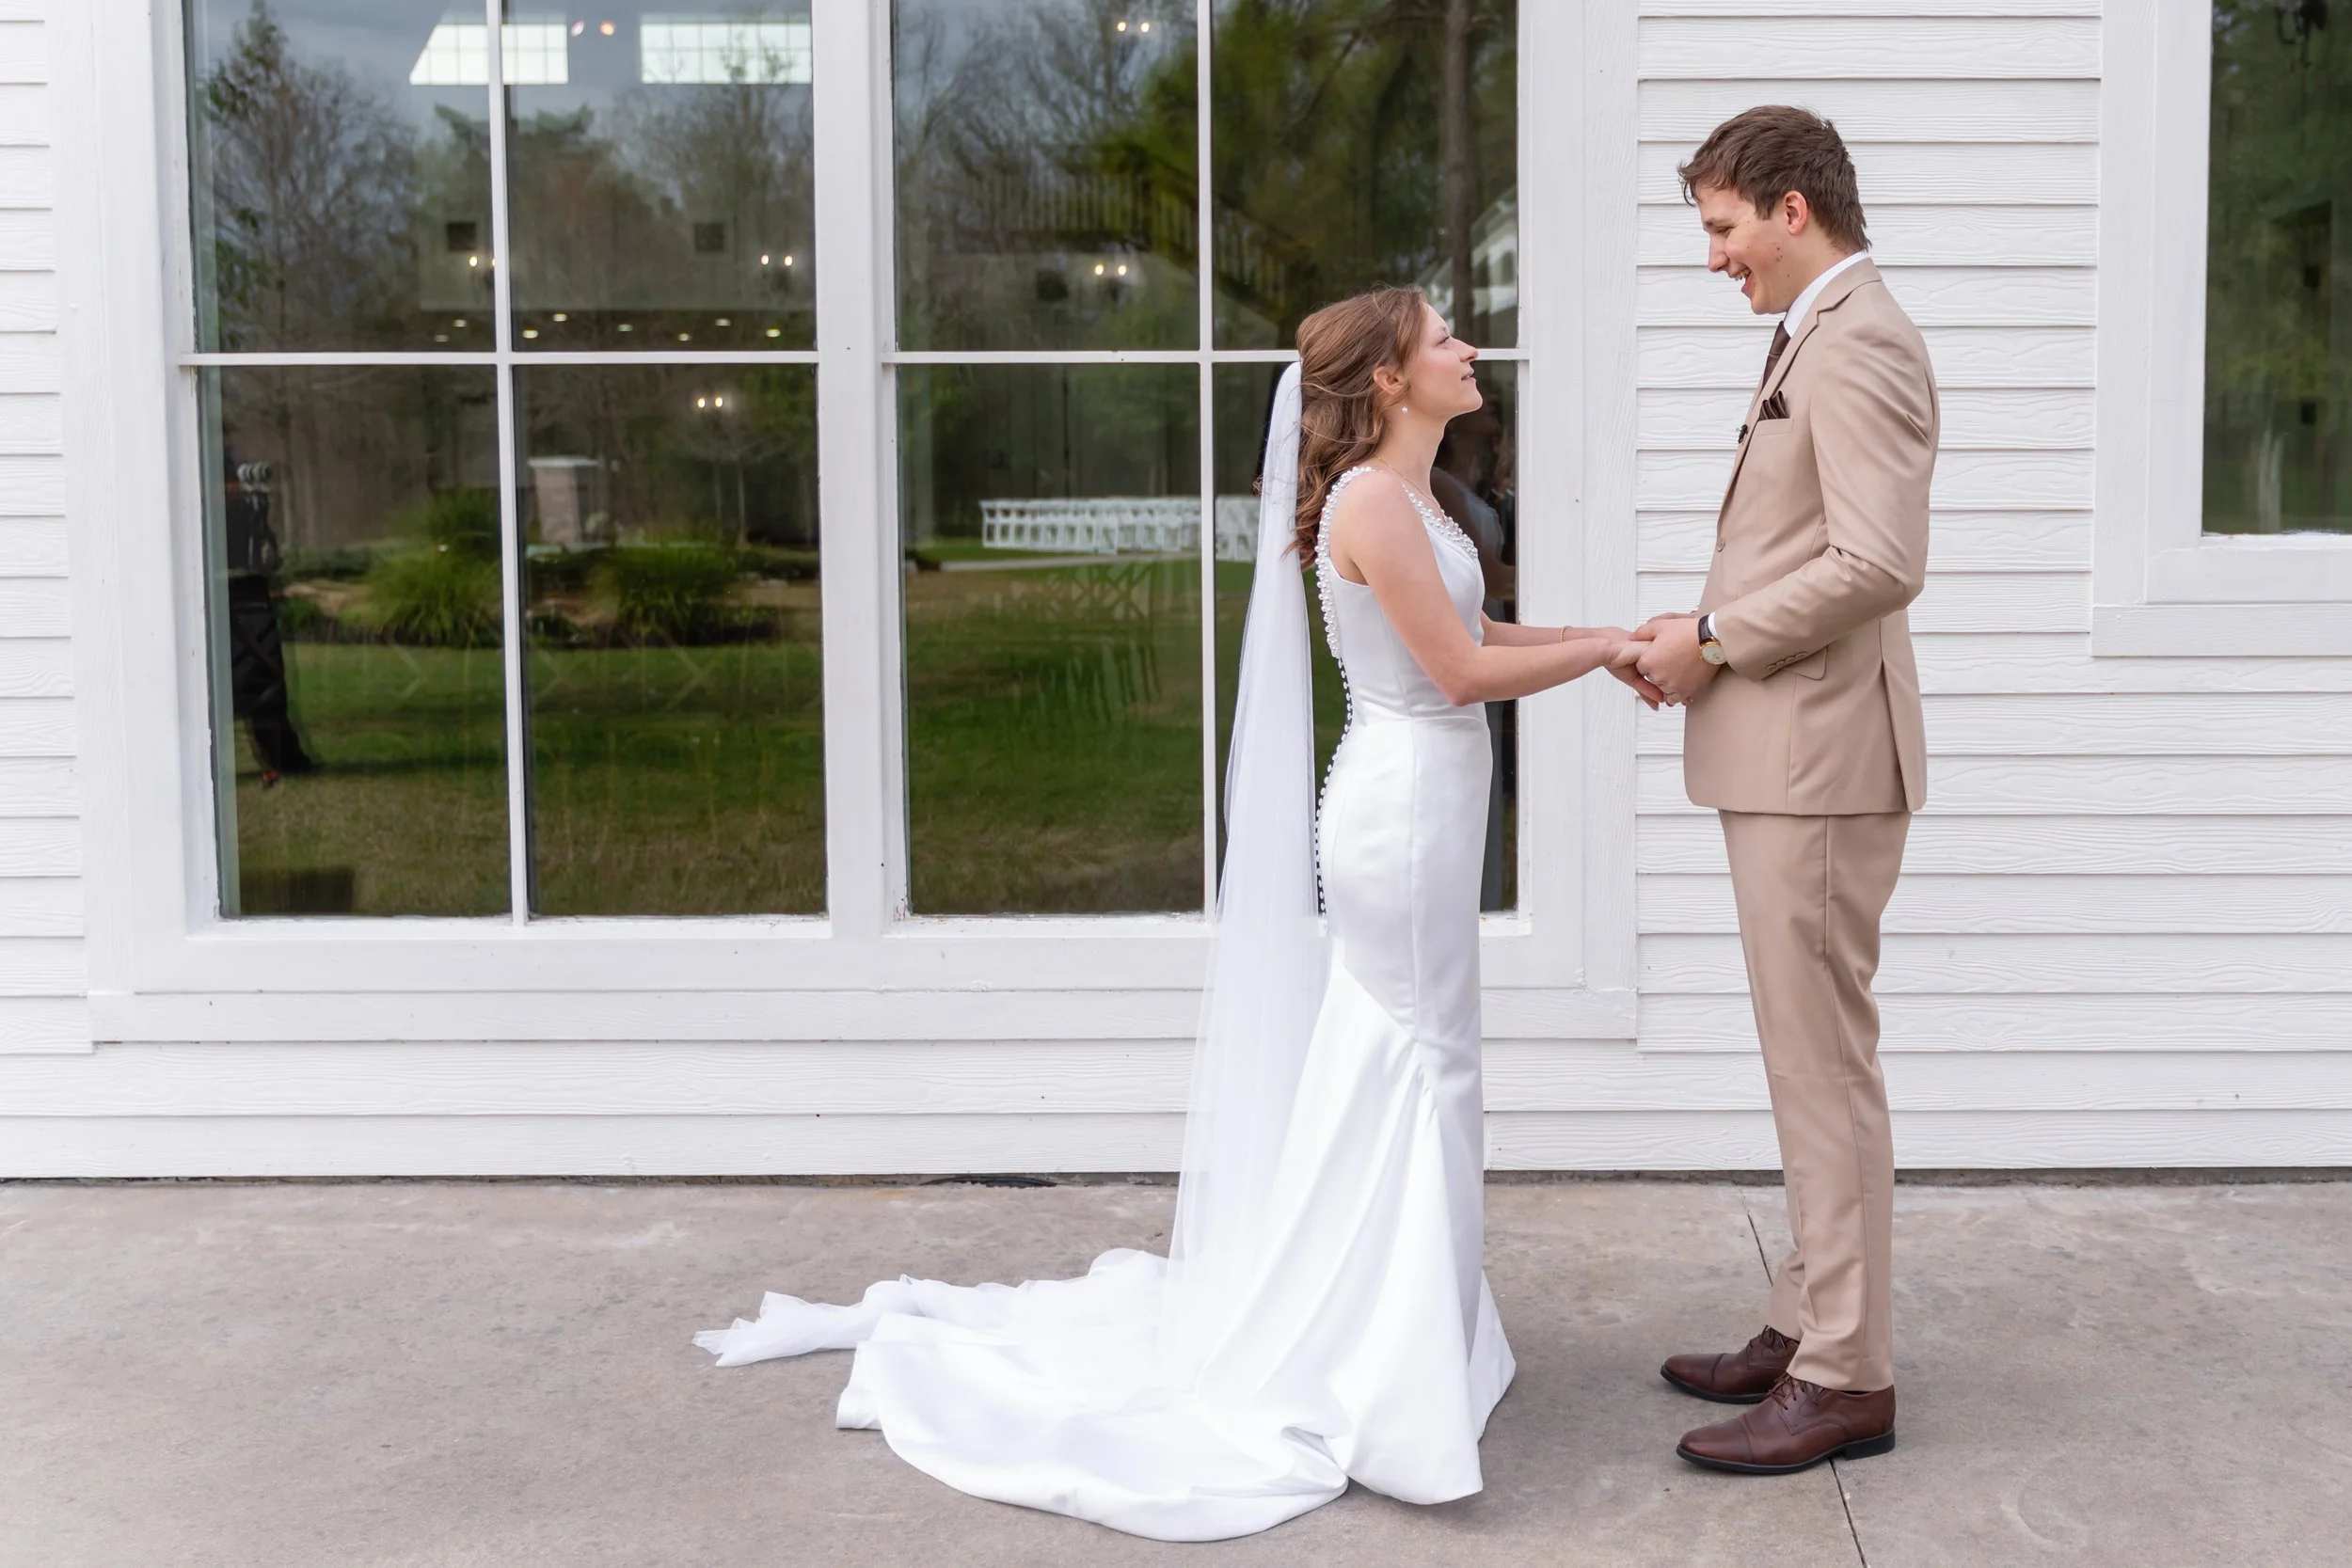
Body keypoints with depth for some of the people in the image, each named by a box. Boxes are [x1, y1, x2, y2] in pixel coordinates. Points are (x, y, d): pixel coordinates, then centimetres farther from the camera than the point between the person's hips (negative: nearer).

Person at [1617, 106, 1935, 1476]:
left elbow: (1880, 562, -25)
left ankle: (1848, 1380, 5)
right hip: (1789, 756, 11)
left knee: (1825, 1066, -4)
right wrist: (1715, 633, 8)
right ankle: (1812, 1325, 27)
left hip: (1821, 757, -11)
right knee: (1813, 1063, 16)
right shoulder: (1823, 337, 18)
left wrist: (1720, 638, -15)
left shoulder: (1858, 344, -15)